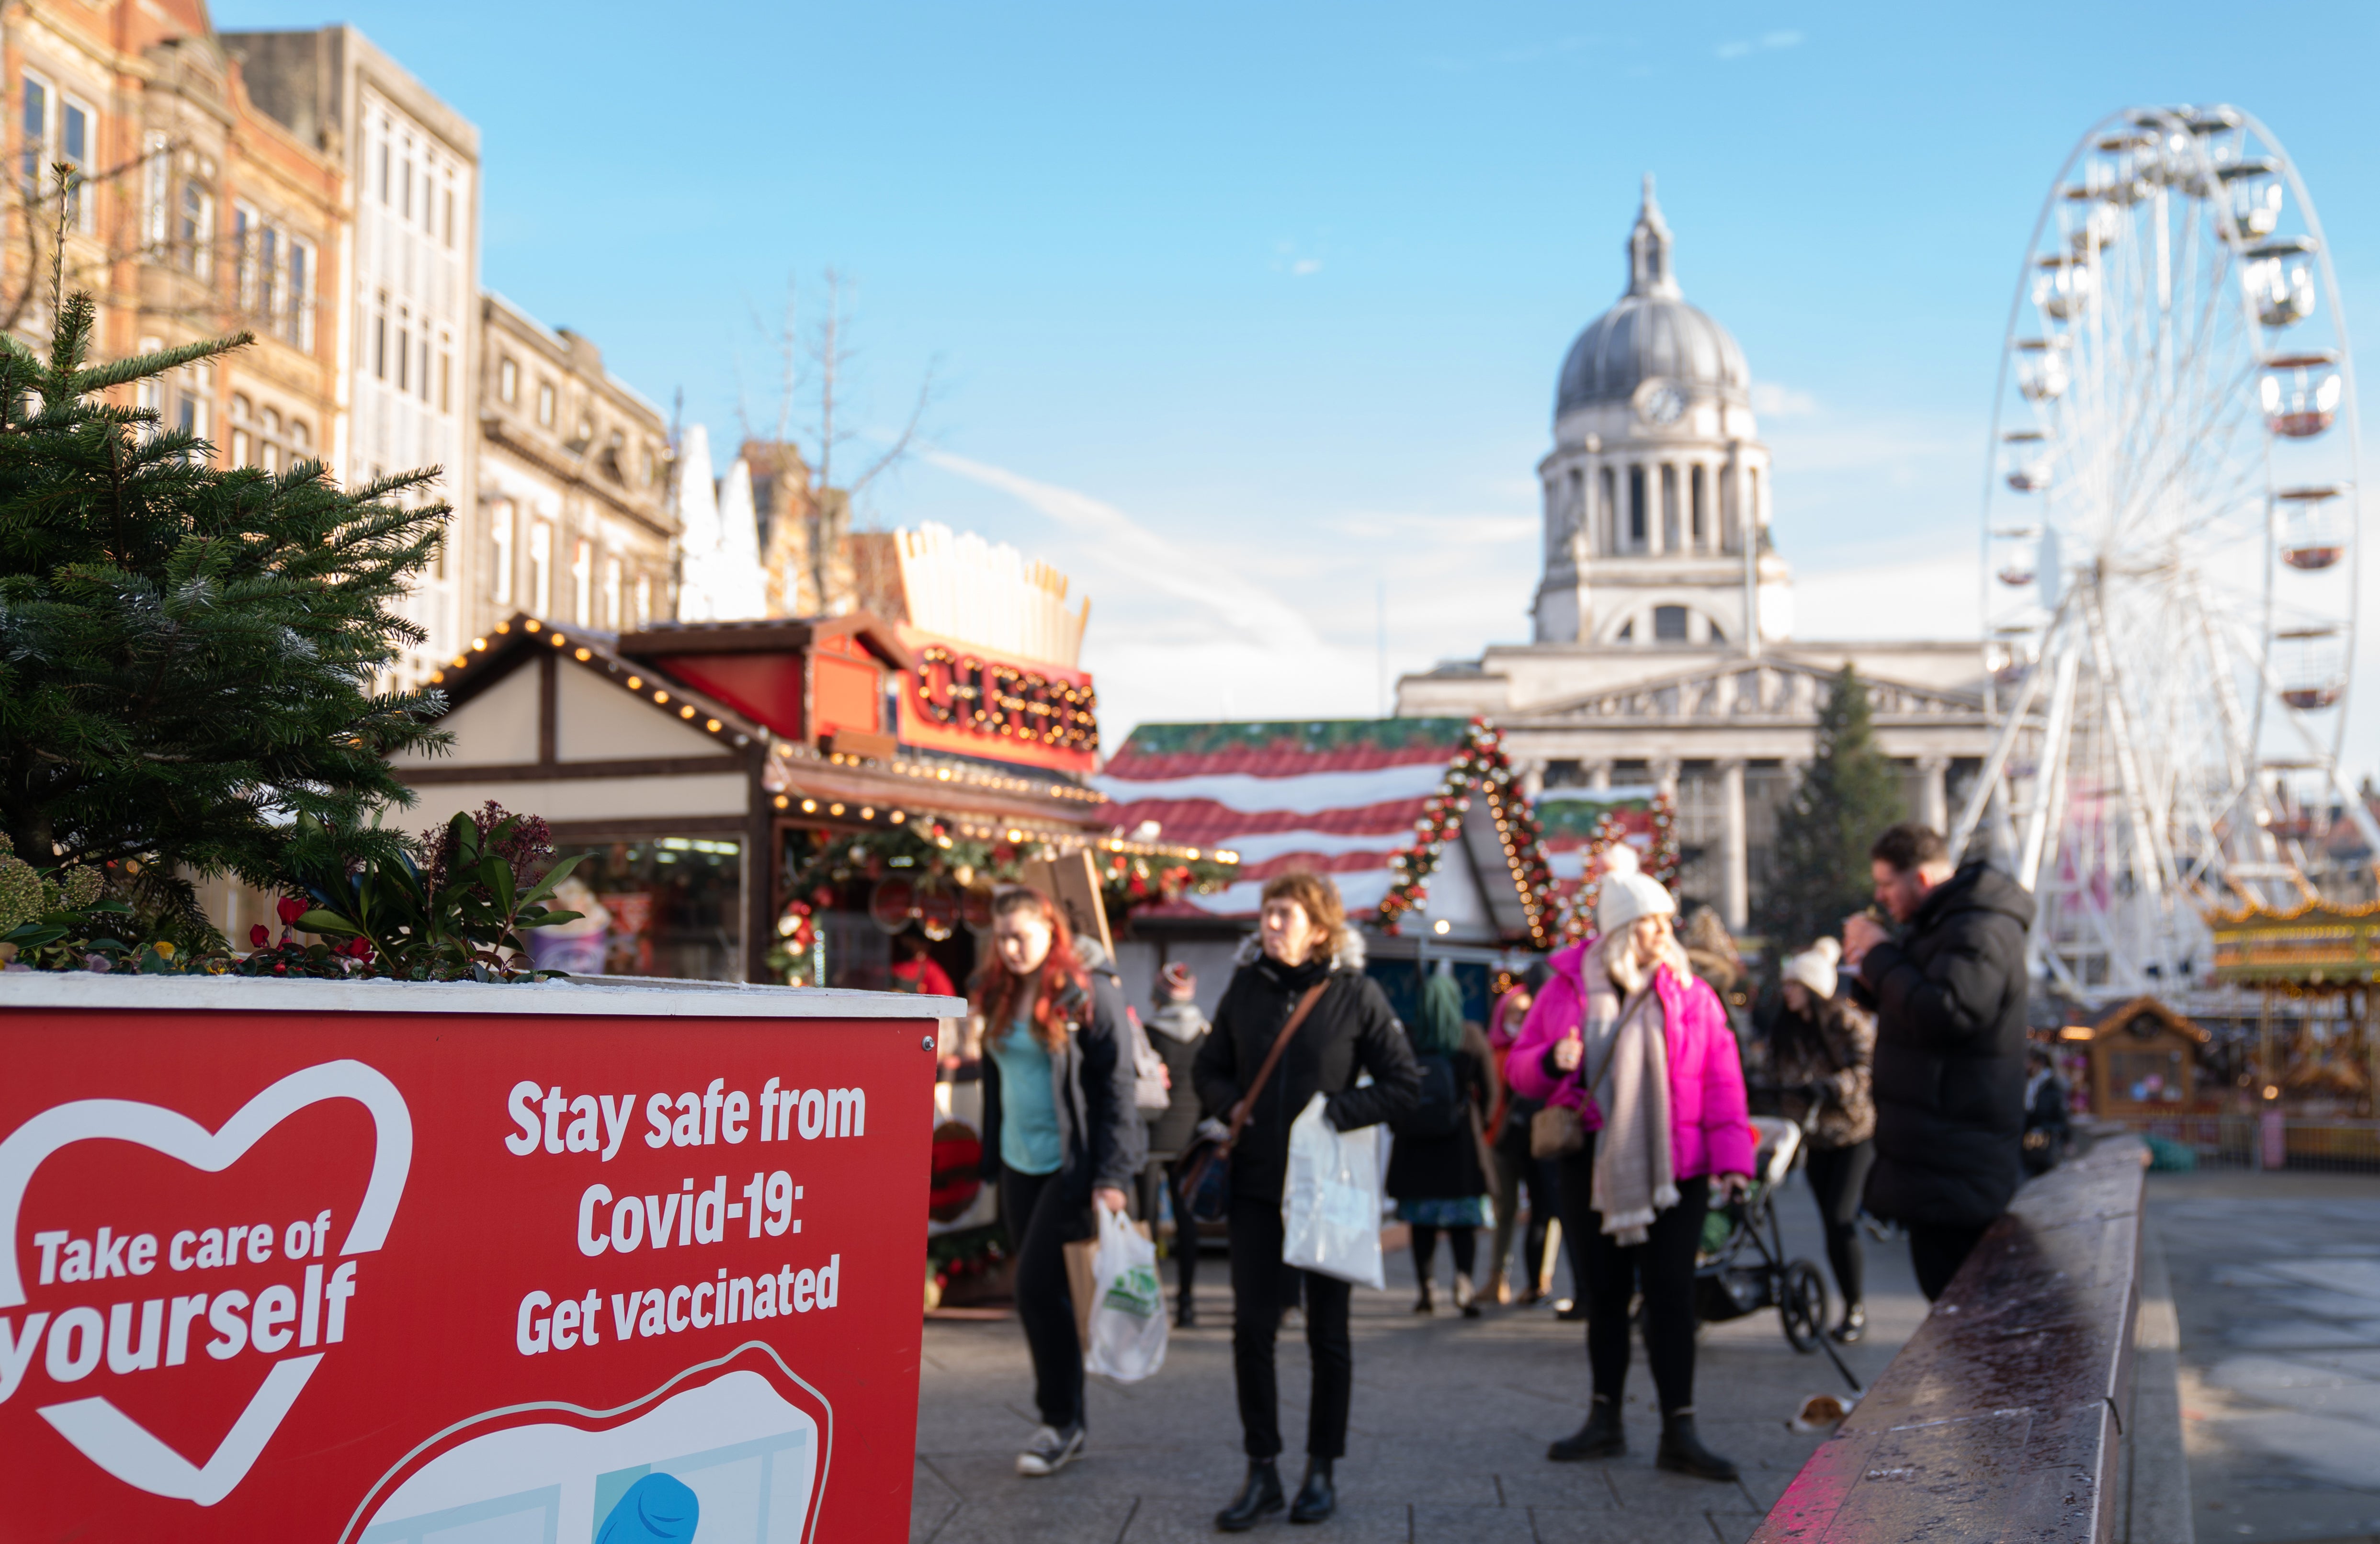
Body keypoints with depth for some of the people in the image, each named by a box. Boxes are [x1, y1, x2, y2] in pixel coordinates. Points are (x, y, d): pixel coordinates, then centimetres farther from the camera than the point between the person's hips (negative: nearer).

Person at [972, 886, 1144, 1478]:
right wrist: (990, 1160, 13)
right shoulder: (998, 996, 9)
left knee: (1038, 1286, -10)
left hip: (1072, 1163, -7)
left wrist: (1112, 1175, -18)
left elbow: (1116, 1087, -12)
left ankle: (1062, 1421, 4)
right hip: (1019, 1163, 7)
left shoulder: (1089, 995, -11)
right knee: (1039, 1291, 9)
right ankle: (1063, 1426, 19)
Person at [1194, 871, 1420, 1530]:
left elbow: (1404, 1084, -5)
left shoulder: (1356, 993, -6)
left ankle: (1321, 1470, 21)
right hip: (1256, 1185, 3)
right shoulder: (1246, 987, 4)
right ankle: (1261, 1472, 12)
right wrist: (1231, 1104, -6)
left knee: (1328, 1332, 8)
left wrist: (1336, 1113, -16)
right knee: (1252, 1327, 0)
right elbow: (1210, 1069, 14)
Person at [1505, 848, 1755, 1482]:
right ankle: (1605, 1419, 23)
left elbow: (1722, 1078, -1)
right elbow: (1520, 1065, 8)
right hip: (1593, 1168, 2)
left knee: (1670, 1294, -4)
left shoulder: (1687, 991, 0)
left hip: (1674, 1169, -2)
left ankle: (1679, 1431, 2)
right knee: (1604, 1292, 10)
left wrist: (1731, 1157, -9)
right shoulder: (1566, 988, 2)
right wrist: (1552, 1062, -15)